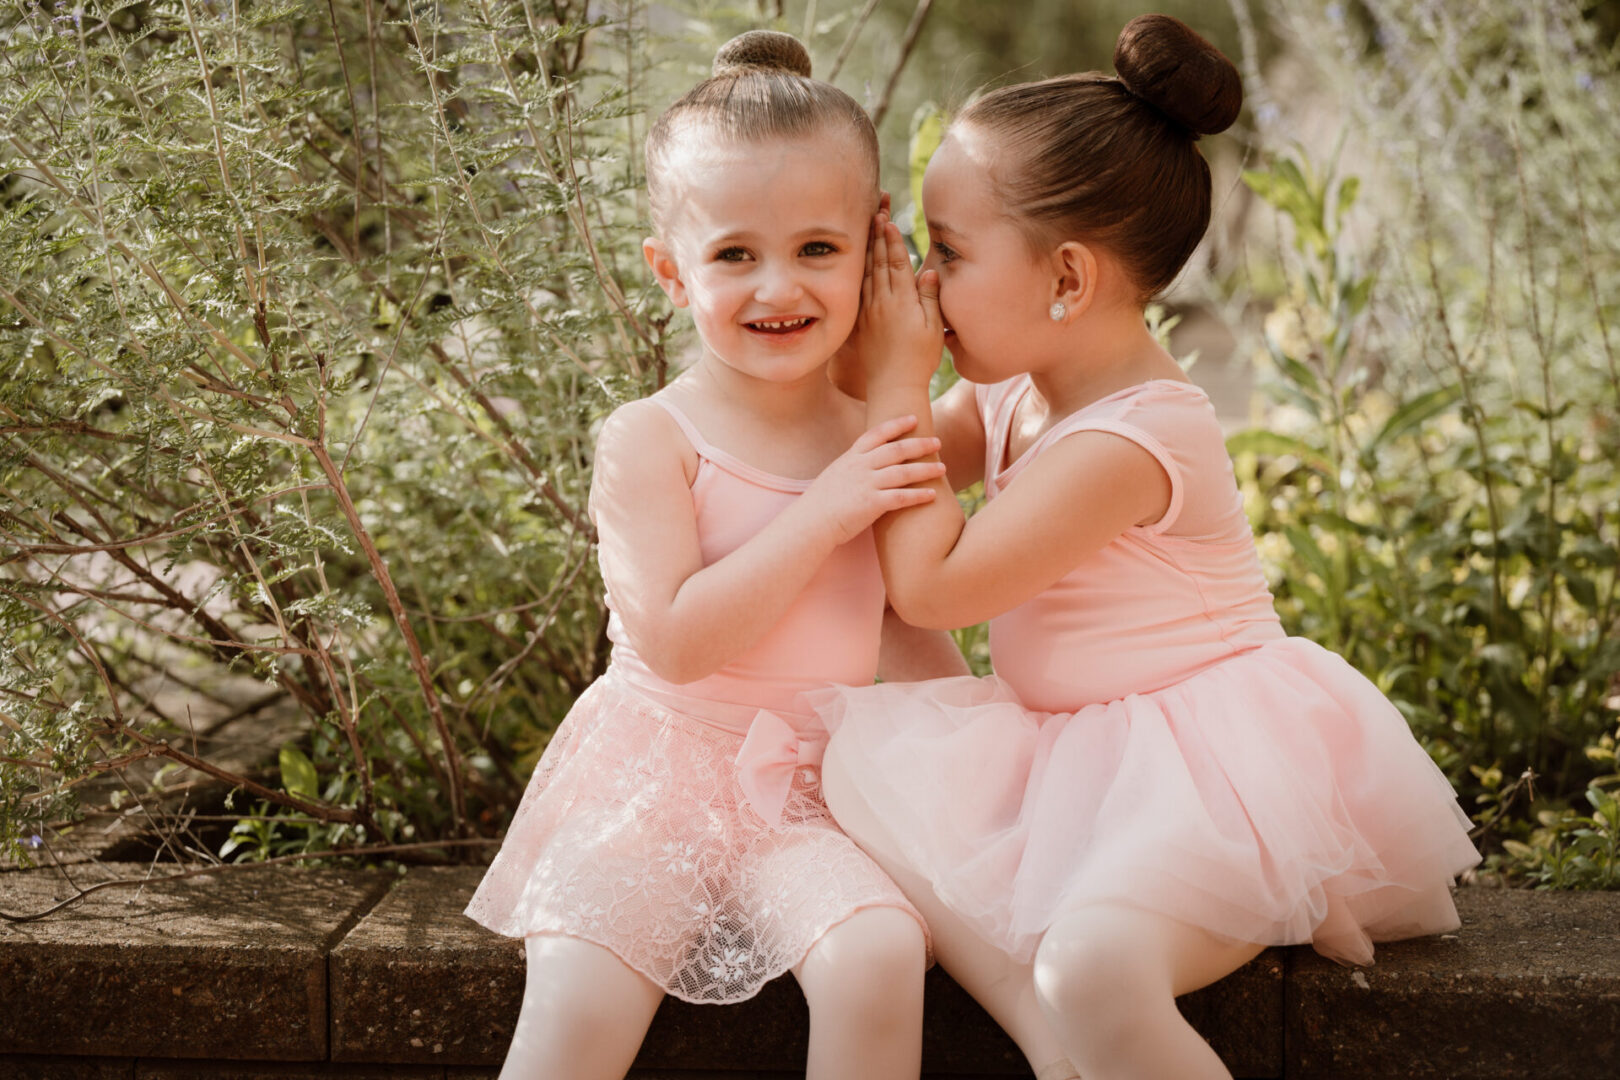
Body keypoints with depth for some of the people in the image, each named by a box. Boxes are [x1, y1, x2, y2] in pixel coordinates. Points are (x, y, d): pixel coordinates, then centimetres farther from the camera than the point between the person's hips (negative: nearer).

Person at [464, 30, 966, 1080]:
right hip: (660, 768, -3)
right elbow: (675, 638, -19)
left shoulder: (876, 440, 8)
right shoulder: (651, 440, -8)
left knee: (880, 954, -26)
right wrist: (825, 512, -20)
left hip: (813, 784, 3)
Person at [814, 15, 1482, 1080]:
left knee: (1093, 969, -35)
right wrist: (872, 368, 5)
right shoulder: (1014, 395, 7)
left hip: (1215, 773, -9)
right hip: (1081, 753, 10)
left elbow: (930, 584, -21)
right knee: (854, 758, -12)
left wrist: (901, 382, -14)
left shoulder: (1129, 442, -22)